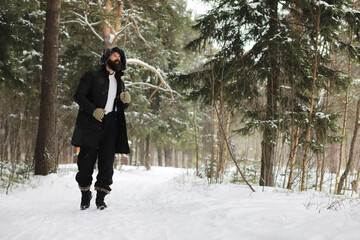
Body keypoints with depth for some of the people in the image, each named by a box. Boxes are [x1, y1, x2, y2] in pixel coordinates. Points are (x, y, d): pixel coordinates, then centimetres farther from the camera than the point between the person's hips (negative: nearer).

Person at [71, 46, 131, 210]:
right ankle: (85, 195, 12)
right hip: (91, 125, -4)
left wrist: (126, 101, 3)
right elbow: (79, 96, -1)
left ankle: (100, 197, 1)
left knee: (107, 163, -4)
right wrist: (93, 110, -16)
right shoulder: (92, 76, 8)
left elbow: (122, 107, 28)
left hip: (111, 125, 4)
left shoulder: (120, 82, 24)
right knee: (86, 161, -3)